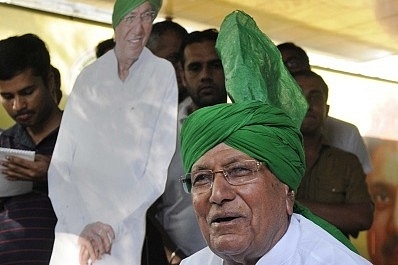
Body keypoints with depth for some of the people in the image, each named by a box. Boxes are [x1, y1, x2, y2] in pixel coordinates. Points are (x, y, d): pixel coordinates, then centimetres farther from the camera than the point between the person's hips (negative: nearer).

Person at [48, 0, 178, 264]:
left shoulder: (163, 75, -4)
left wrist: (110, 223, -10)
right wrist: (81, 228, -11)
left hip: (122, 244, -2)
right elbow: (59, 167, 1)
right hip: (72, 236, 2)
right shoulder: (88, 77, 4)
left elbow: (157, 173, -5)